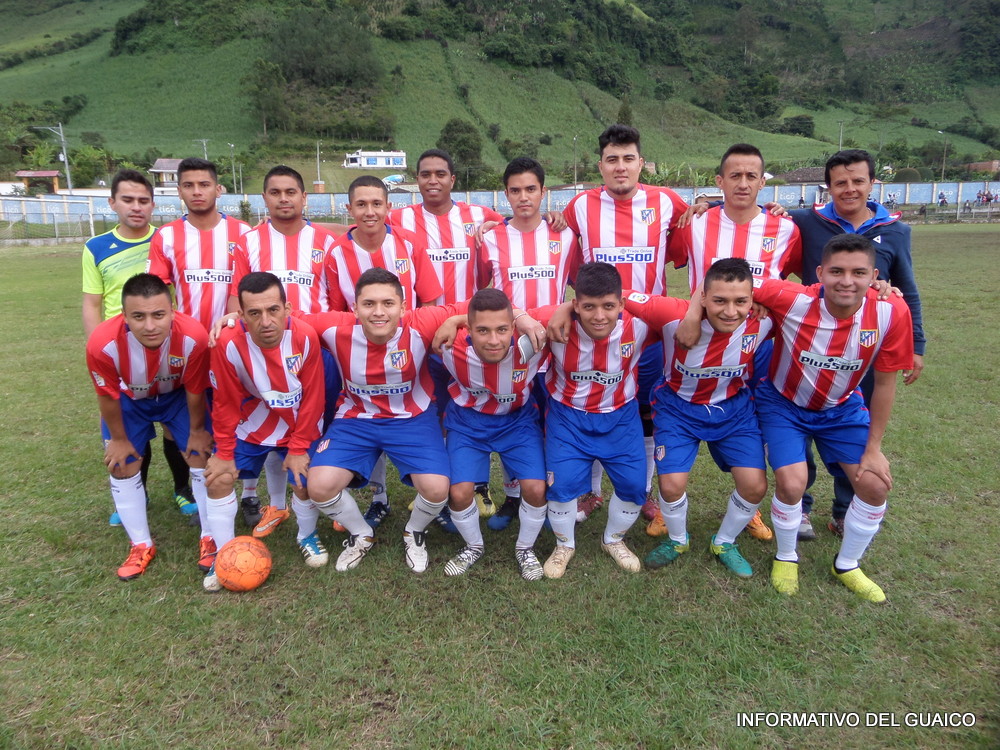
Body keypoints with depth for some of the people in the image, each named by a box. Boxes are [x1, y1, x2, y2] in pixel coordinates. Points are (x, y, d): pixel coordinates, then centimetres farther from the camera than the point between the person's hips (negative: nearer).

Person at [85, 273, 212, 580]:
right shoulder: (103, 343, -38)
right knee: (122, 465, 2)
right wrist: (118, 439, -4)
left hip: (178, 395, 0)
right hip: (129, 400, 1)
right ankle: (141, 545, 22)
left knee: (201, 455, -3)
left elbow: (195, 391, -20)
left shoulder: (193, 337, -40)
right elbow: (108, 396, -18)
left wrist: (197, 431, -6)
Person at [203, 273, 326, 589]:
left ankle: (307, 536, 24)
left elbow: (312, 398, -15)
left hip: (299, 426, -1)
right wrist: (224, 453, -6)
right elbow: (226, 403, -13)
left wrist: (299, 448, -10)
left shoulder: (305, 337, -27)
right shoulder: (228, 343, -26)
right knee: (219, 478, -7)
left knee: (306, 482, -9)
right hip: (251, 425, 1)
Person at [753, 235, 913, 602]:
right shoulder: (791, 300, -32)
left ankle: (847, 566, 26)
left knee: (876, 485, -3)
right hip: (783, 403, -3)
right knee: (792, 483, -18)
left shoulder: (891, 313, -23)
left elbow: (884, 382, -11)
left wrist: (873, 448, -6)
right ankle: (786, 558, 15)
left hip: (841, 407, 3)